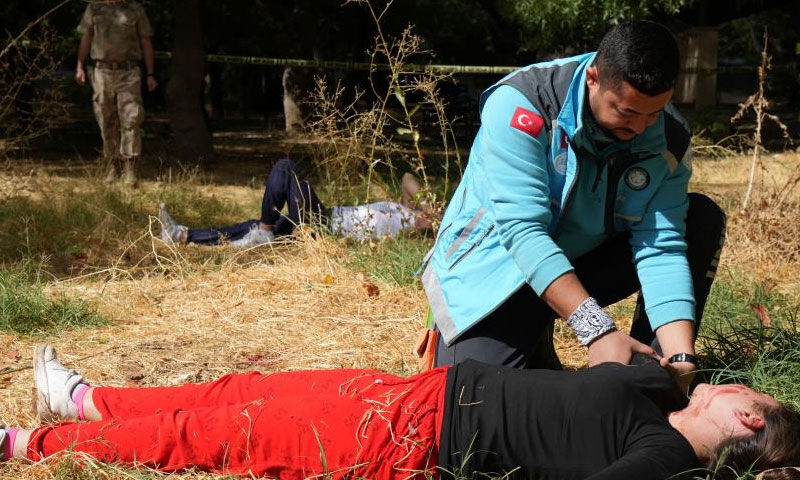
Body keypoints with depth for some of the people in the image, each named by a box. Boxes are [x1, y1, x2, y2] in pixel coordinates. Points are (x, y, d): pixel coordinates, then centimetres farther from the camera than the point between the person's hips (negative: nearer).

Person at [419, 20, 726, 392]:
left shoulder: (669, 138, -13)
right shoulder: (521, 106, -27)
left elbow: (661, 247, -19)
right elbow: (522, 231, -34)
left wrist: (681, 356, -34)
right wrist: (597, 330, -41)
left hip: (587, 261, 4)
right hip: (498, 263, -4)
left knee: (704, 220, -13)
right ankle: (532, 341, 10)